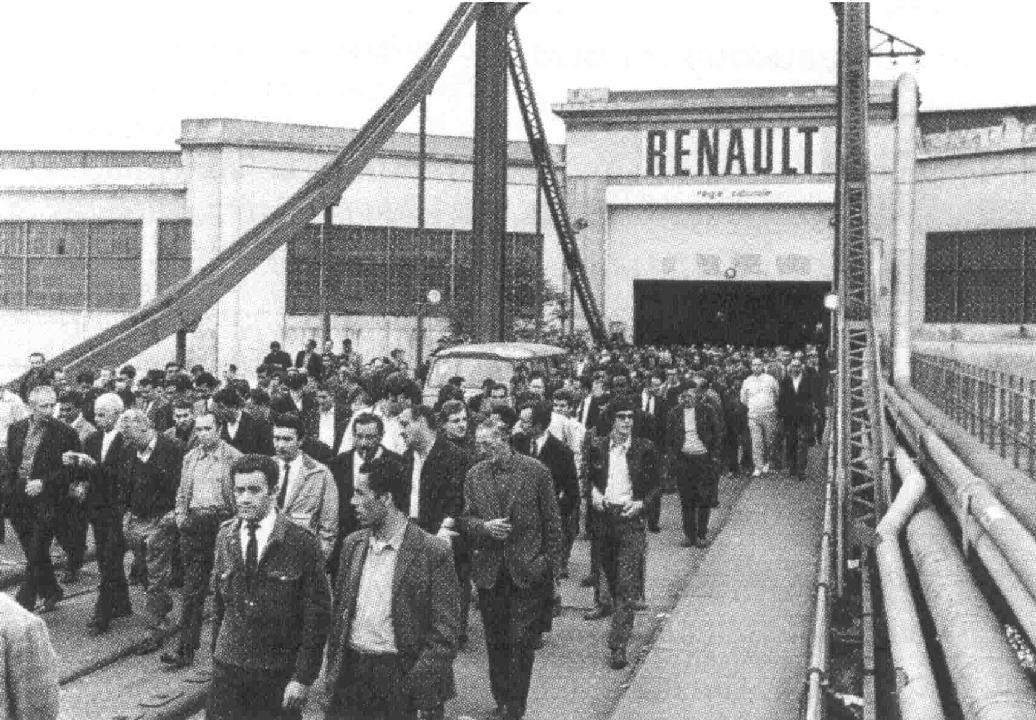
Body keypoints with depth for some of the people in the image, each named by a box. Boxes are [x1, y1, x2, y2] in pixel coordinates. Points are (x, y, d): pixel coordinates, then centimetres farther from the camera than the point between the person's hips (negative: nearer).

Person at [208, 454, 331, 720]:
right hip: (228, 668, 3)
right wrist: (216, 652, 10)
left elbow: (317, 615, -9)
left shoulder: (303, 544, -10)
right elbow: (218, 601, 13)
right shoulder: (225, 536, 4)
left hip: (280, 675, -3)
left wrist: (303, 678, -11)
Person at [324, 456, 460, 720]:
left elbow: (444, 632, -9)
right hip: (351, 675, 5)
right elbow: (340, 611, 14)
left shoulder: (433, 552, -10)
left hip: (399, 681, -5)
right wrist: (333, 671, 8)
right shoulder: (353, 544, 8)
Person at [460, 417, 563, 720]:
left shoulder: (536, 471, -6)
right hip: (489, 573, 4)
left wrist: (552, 565, -3)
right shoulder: (474, 475, 4)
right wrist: (485, 526, -14)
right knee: (496, 643, 13)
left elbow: (552, 522, -2)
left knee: (521, 642, -2)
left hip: (527, 571, -3)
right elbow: (466, 519, 8)